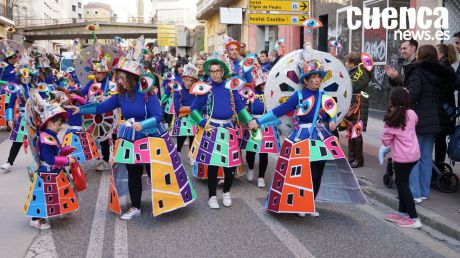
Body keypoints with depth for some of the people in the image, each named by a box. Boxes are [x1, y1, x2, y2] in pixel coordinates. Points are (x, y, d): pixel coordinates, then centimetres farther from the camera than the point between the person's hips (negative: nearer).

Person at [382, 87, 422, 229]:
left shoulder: (392, 120, -17)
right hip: (414, 154, 7)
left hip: (401, 157, -7)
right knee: (402, 182, 19)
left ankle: (414, 218, 2)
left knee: (402, 185, 2)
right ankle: (403, 212, 28)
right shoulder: (412, 114, -1)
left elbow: (385, 141, -11)